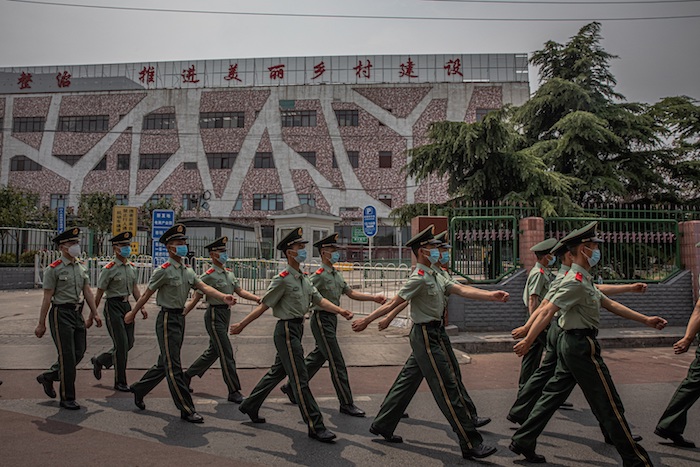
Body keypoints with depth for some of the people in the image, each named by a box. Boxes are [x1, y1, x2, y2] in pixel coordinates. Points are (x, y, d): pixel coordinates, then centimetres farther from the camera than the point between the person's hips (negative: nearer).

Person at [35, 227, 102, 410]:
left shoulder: (81, 267, 11)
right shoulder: (53, 269, -9)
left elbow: (88, 292, 11)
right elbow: (47, 298, -9)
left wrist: (94, 314, 6)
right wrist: (41, 324, -7)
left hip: (77, 313, 7)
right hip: (61, 314, -7)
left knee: (79, 352, 8)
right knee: (67, 357, -3)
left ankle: (48, 377, 32)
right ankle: (67, 398, 9)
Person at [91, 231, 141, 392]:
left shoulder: (132, 267, 9)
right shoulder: (109, 269, -11)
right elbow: (99, 293, -7)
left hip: (126, 305, 7)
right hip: (113, 306, -7)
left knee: (129, 343, 10)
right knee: (121, 344, -6)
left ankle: (99, 360, 34)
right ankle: (120, 382, 7)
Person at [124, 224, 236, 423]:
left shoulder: (188, 271, 9)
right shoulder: (163, 271, -12)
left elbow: (204, 287, -3)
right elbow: (147, 294, -5)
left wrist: (223, 296, -19)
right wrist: (132, 313, 4)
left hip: (180, 318, 8)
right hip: (167, 319, -8)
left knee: (165, 364, 19)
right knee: (173, 367, -3)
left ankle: (139, 388, 38)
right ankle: (186, 410, 1)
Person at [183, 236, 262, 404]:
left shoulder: (229, 273, 12)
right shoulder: (209, 276, -12)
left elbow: (240, 291, 9)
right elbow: (195, 299, -10)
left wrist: (258, 298, -4)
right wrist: (181, 316, -14)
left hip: (226, 314, 9)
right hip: (214, 316, -9)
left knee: (214, 351, 18)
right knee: (227, 354, -7)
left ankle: (187, 375, 36)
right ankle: (234, 392, 1)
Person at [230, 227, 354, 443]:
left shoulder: (303, 278, 11)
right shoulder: (282, 279, -16)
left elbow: (318, 299, 6)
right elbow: (264, 306, -12)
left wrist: (340, 310, -8)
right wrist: (241, 325, -11)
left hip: (297, 329, 9)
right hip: (286, 330, -9)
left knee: (277, 372, 20)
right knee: (300, 379, -5)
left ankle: (250, 406, 37)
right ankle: (315, 427, 2)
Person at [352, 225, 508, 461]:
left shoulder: (435, 276, 13)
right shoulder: (419, 278, -16)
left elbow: (461, 289, 6)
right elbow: (394, 302, -15)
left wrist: (491, 295, -3)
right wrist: (367, 320, -13)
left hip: (433, 334, 10)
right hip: (426, 337, -10)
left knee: (407, 381, 16)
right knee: (448, 388, -5)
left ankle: (382, 426, 27)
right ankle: (471, 444, 2)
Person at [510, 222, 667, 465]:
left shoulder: (584, 279, 14)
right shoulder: (576, 281, -20)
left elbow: (609, 304, 16)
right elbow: (548, 311, -25)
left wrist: (646, 319, 14)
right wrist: (528, 341, -28)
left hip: (571, 344, 10)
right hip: (582, 345, -10)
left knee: (554, 394, 12)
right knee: (609, 403, 2)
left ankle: (523, 441, 15)